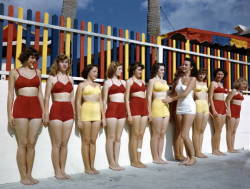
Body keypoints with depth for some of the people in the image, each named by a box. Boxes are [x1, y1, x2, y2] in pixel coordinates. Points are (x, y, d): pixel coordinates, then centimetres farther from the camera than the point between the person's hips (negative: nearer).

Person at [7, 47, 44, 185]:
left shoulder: (37, 72, 16)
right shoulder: (14, 72, 7)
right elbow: (10, 94, 3)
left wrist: (43, 111, 8)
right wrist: (9, 114, -5)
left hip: (36, 108, 3)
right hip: (20, 108, -3)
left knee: (31, 144, 3)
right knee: (22, 144, -2)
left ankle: (29, 175, 12)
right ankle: (23, 177, 6)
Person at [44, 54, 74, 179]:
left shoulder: (70, 79, 15)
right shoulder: (52, 78, 2)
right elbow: (47, 98, -2)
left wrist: (73, 113, 13)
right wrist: (46, 115, -10)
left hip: (69, 112, 4)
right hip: (56, 111, -4)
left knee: (64, 144, 7)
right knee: (56, 144, 1)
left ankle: (62, 170, 15)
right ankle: (57, 172, 9)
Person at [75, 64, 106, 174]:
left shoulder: (98, 86, 17)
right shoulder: (82, 85, 2)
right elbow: (78, 102, -3)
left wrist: (103, 117, 10)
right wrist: (78, 119, -10)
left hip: (97, 114, 5)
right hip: (86, 113, -5)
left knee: (93, 141, 7)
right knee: (86, 141, 1)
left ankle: (92, 166, 15)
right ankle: (87, 168, 9)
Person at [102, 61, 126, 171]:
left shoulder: (123, 82, 17)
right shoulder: (108, 82, 2)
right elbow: (104, 100, -1)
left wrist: (127, 112, 9)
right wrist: (104, 116, -7)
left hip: (122, 110, 5)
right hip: (112, 109, -5)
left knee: (118, 138, 7)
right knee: (111, 138, -1)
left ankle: (116, 162, 13)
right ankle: (111, 163, 6)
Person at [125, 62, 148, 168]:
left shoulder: (143, 81, 19)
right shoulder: (129, 81, 2)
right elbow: (127, 98, -4)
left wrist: (148, 111, 13)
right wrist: (129, 114, -12)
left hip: (144, 107, 6)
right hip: (134, 107, -6)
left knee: (141, 135, 5)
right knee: (135, 135, -5)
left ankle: (138, 160, 10)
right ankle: (134, 161, 1)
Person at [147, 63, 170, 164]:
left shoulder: (164, 81, 20)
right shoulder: (152, 81, 0)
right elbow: (149, 97, -5)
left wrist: (168, 108, 15)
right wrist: (149, 112, -12)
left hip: (166, 108, 7)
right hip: (156, 107, -7)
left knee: (162, 134, 6)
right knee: (156, 134, -4)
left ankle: (160, 157, 12)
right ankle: (155, 158, 3)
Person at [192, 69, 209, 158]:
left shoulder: (205, 83, 19)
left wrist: (208, 107, 16)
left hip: (205, 106, 7)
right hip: (197, 105, -7)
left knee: (202, 130, 8)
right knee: (196, 130, -4)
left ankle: (200, 151, 13)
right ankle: (196, 152, 1)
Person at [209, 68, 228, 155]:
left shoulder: (221, 84, 19)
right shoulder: (213, 83, -5)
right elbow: (210, 98, -11)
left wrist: (226, 108, 16)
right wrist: (213, 110, -19)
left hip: (223, 107, 8)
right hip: (216, 106, -8)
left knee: (219, 130, 8)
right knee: (217, 130, -7)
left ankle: (217, 150, 13)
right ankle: (214, 150, -1)